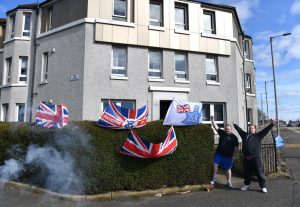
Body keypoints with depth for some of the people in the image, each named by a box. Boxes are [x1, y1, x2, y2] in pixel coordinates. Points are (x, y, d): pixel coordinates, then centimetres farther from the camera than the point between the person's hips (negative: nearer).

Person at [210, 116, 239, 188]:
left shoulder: (234, 137, -4)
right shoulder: (222, 133, 4)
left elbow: (236, 148, -1)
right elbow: (216, 127, -1)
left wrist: (232, 154, 0)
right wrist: (212, 119, -10)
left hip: (228, 156, -2)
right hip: (218, 154, 2)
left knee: (228, 169, 7)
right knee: (215, 165, -3)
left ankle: (229, 182, 20)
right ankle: (214, 178, 14)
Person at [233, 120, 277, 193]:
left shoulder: (258, 136, 7)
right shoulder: (245, 135, 16)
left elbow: (265, 130, 0)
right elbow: (239, 129, 27)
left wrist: (271, 124, -9)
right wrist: (234, 125, 37)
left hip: (256, 158, -4)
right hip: (246, 158, 4)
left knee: (259, 173, 1)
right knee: (246, 173, 14)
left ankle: (263, 187, 14)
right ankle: (247, 185, 30)